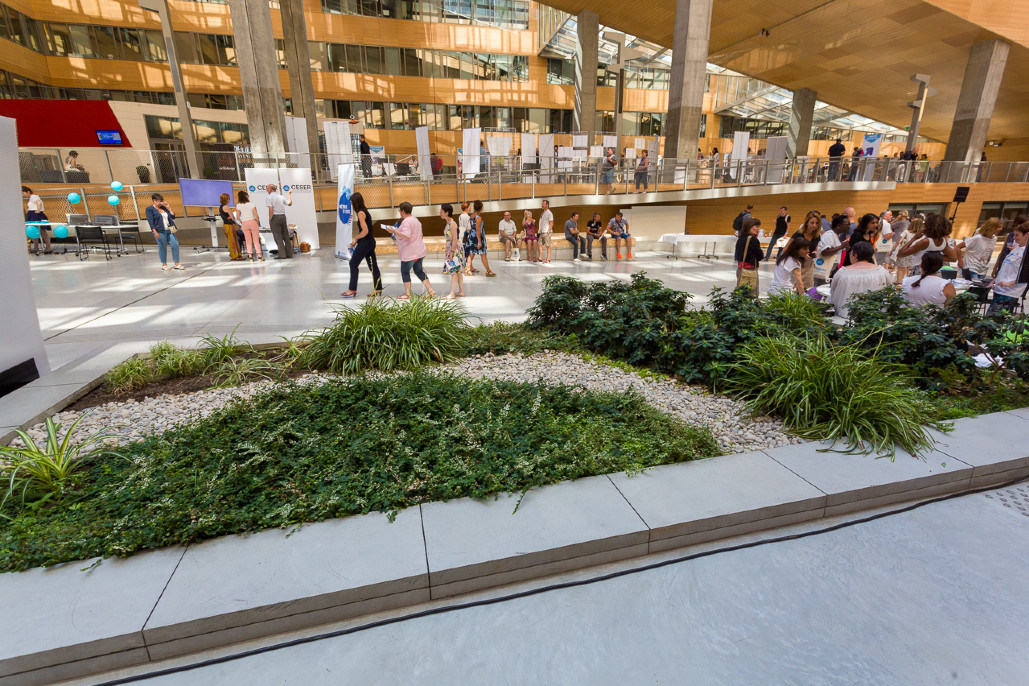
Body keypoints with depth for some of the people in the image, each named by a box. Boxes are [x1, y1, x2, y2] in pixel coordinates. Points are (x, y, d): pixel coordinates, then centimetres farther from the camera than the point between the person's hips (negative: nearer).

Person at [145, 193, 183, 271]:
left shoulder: (164, 208, 15)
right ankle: (164, 264, 13)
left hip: (169, 230, 5)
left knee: (175, 245, -3)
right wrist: (155, 232, -16)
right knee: (163, 248, -1)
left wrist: (169, 208, 5)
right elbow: (150, 221, -7)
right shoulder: (149, 209, 0)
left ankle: (177, 264, 3)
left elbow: (173, 217, 13)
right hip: (160, 231, -5)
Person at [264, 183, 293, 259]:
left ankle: (282, 254, -3)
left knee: (278, 237, 0)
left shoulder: (268, 198, -7)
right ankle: (289, 254, 10)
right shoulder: (281, 196, 8)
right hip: (283, 216, 5)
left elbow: (271, 210, -17)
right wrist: (289, 194, 35)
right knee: (286, 236, 9)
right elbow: (289, 203, 22)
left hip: (275, 217, -5)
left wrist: (270, 220, -7)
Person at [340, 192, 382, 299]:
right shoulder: (365, 211, 14)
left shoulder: (360, 213, -14)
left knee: (353, 264, -1)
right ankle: (378, 289, 15)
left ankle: (352, 290, 3)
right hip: (370, 242, 9)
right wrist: (356, 241, 11)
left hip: (365, 242, -9)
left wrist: (356, 238, -8)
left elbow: (365, 231, -23)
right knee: (373, 265, 11)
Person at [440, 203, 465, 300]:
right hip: (450, 249, 9)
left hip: (455, 249, -9)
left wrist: (452, 252, -20)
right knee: (458, 272, 11)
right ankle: (461, 291, 16)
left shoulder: (452, 223, -15)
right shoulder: (447, 223, 14)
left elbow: (455, 239, -19)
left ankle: (452, 293, -6)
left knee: (454, 271, -7)